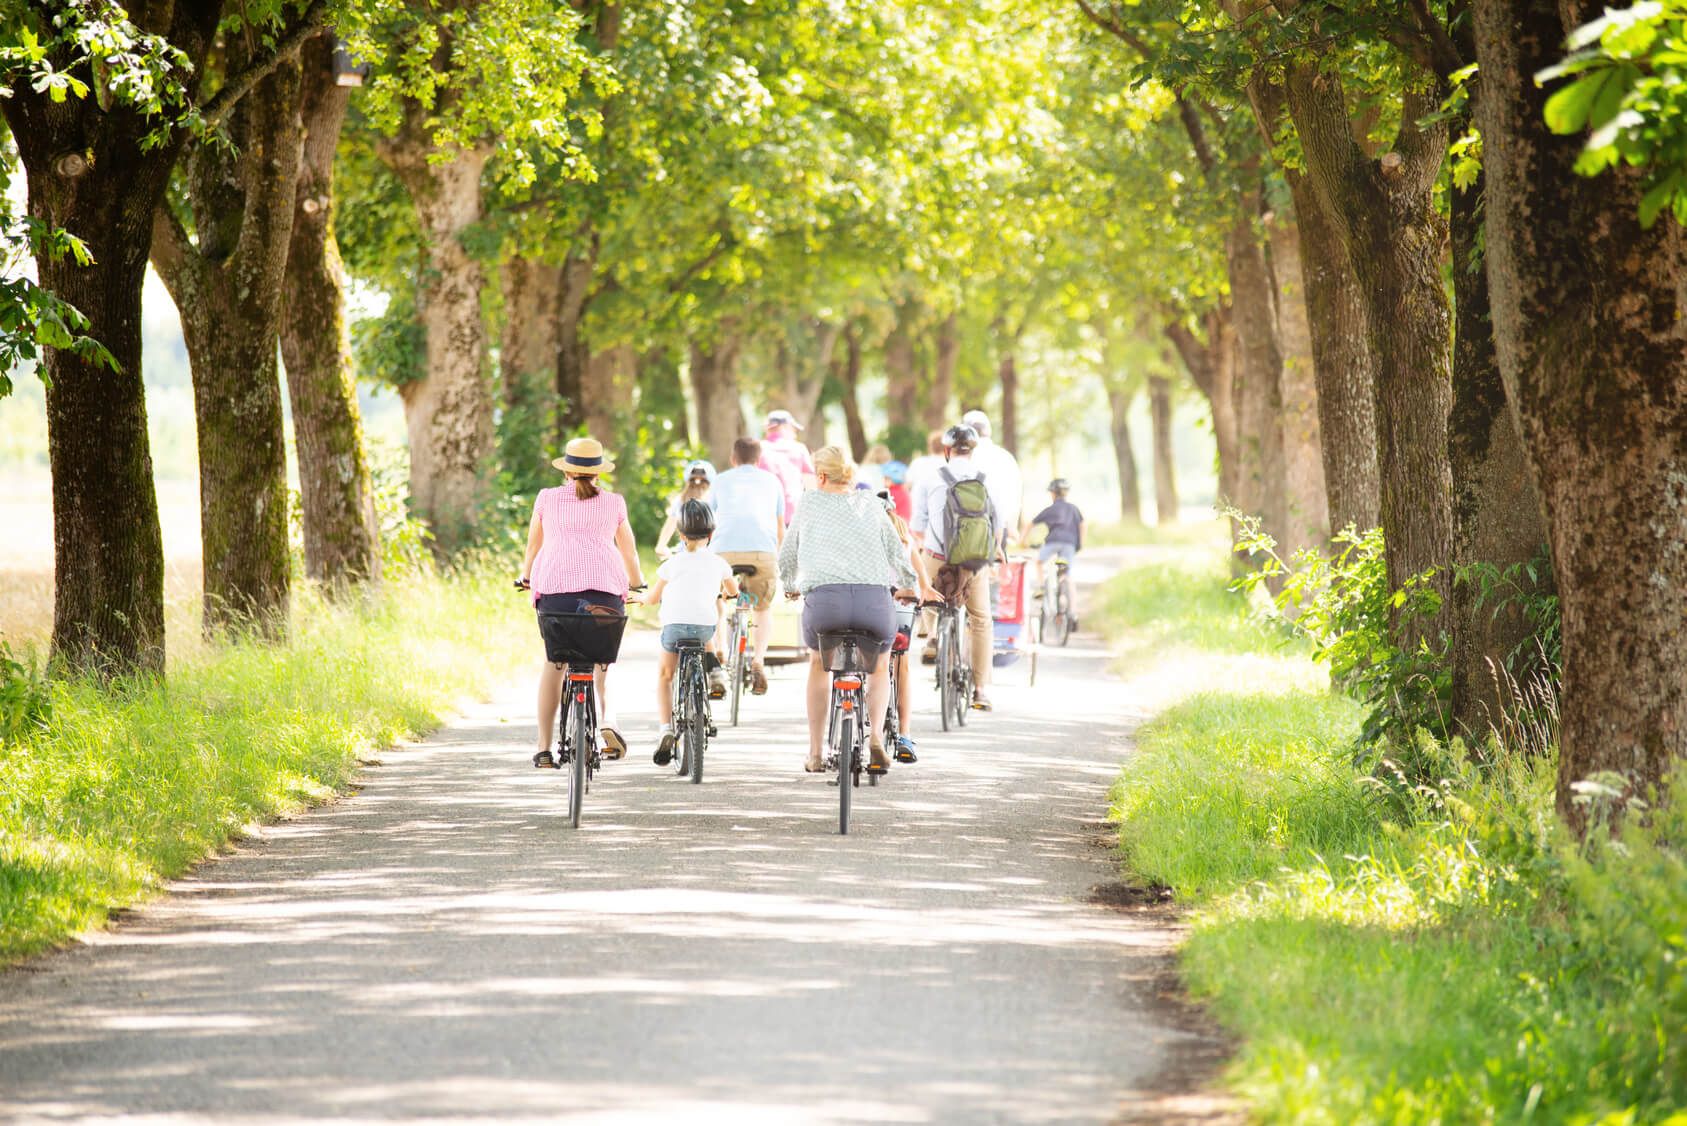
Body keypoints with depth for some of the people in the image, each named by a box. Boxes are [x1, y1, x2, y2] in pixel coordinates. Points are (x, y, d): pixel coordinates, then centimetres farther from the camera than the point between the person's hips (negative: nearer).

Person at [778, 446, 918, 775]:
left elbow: (786, 556, 27)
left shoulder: (810, 502, 20)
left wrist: (790, 586, 47)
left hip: (823, 598, -1)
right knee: (879, 668, 28)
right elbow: (896, 551, 25)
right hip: (875, 598, 1)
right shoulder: (871, 504, 22)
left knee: (819, 664, 29)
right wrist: (908, 587, 44)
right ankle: (876, 737, 3)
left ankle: (815, 752, 24)